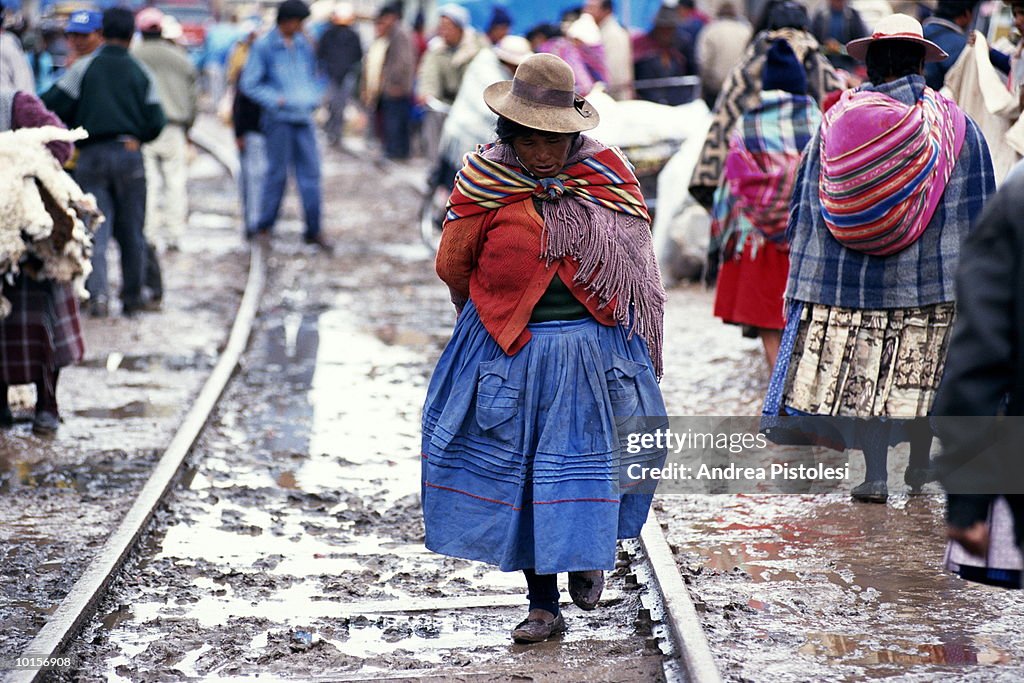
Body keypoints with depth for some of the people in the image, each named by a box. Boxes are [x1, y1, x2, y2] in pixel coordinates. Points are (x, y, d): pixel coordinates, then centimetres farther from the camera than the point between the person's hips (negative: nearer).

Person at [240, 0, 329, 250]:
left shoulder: (304, 45, 12)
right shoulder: (263, 47, -4)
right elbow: (249, 84, -5)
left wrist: (313, 98, 7)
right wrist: (276, 100, -14)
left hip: (304, 117, 5)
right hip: (279, 118, -5)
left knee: (310, 173, 3)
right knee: (277, 173, 0)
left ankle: (313, 231, 9)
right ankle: (264, 227, 12)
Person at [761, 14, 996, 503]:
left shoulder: (835, 121, 2)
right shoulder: (954, 124, -2)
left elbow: (804, 207, 6)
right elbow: (977, 211, 2)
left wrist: (801, 278, 14)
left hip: (844, 279, 1)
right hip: (929, 279, -1)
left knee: (862, 371, 5)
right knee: (923, 371, 12)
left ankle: (875, 473, 2)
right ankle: (920, 463, 23)